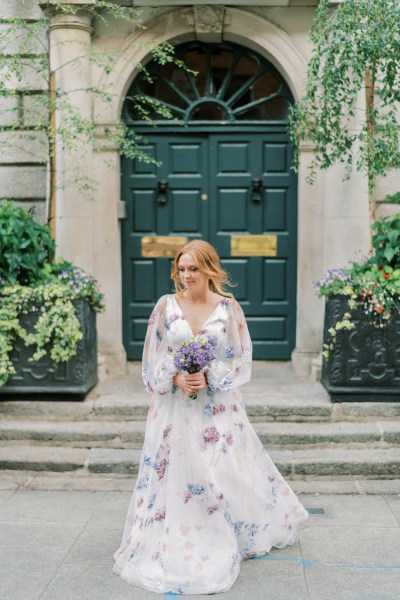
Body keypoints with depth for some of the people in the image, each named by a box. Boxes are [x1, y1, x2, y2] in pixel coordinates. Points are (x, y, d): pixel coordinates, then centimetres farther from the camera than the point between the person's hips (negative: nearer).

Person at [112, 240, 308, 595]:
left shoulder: (228, 308, -3)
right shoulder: (166, 305, -1)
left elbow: (242, 358, -1)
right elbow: (152, 357, 2)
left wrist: (209, 378, -14)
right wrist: (176, 378, -14)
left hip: (218, 408, 0)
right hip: (174, 405, 1)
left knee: (225, 471, 4)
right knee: (176, 474, 4)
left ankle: (228, 538, 26)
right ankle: (176, 541, 23)